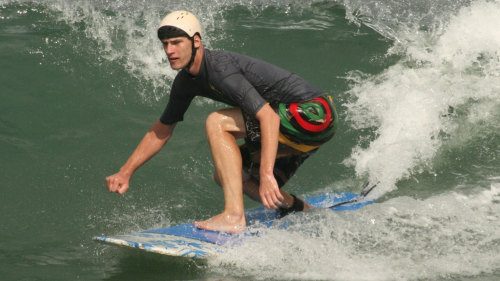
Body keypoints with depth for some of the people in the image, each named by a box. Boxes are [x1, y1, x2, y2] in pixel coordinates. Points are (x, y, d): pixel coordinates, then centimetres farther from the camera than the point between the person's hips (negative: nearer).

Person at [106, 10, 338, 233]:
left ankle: (234, 216, -25)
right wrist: (126, 172, 14)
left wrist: (266, 174, -38)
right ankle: (306, 214, 18)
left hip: (312, 114, -10)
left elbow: (269, 116, -31)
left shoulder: (220, 67, -22)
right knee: (225, 175, 11)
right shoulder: (186, 82, 7)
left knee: (217, 122, -18)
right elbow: (161, 131, 20)